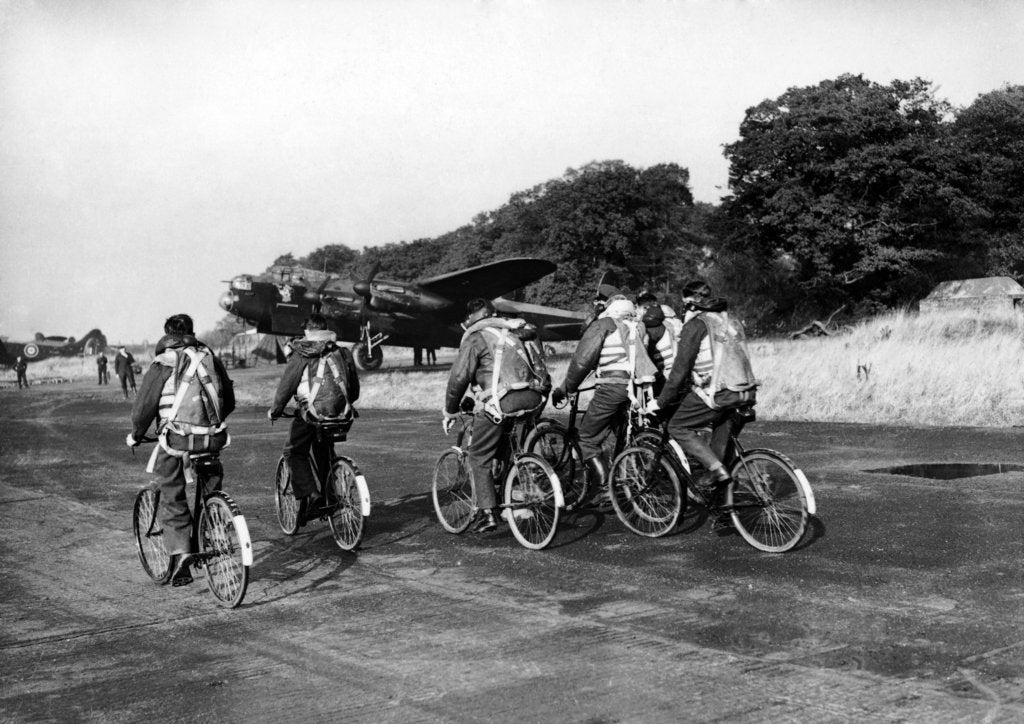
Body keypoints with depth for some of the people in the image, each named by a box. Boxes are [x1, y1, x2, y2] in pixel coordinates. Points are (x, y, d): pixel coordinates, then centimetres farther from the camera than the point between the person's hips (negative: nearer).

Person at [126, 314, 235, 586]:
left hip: (176, 440, -3)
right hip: (213, 438, 3)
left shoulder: (162, 364, 0)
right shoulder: (210, 357, 11)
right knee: (211, 489, 24)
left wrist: (135, 435, 13)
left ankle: (180, 554, -4)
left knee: (172, 499, 6)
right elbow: (229, 401, 17)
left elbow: (144, 405, -3)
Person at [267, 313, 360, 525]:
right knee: (323, 451, 25)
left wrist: (275, 411, 10)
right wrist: (347, 404, 36)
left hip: (310, 414, -5)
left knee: (294, 453, 8)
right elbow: (354, 387, 18)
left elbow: (286, 386, -4)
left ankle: (310, 495, -10)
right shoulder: (343, 353, 10)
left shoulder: (301, 356, -4)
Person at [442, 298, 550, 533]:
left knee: (480, 456, 8)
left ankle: (487, 513, 0)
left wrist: (449, 412, 10)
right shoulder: (522, 331, 24)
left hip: (502, 402, -6)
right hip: (534, 399, 6)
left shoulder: (475, 338, 6)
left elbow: (459, 377, -1)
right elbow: (538, 365, 28)